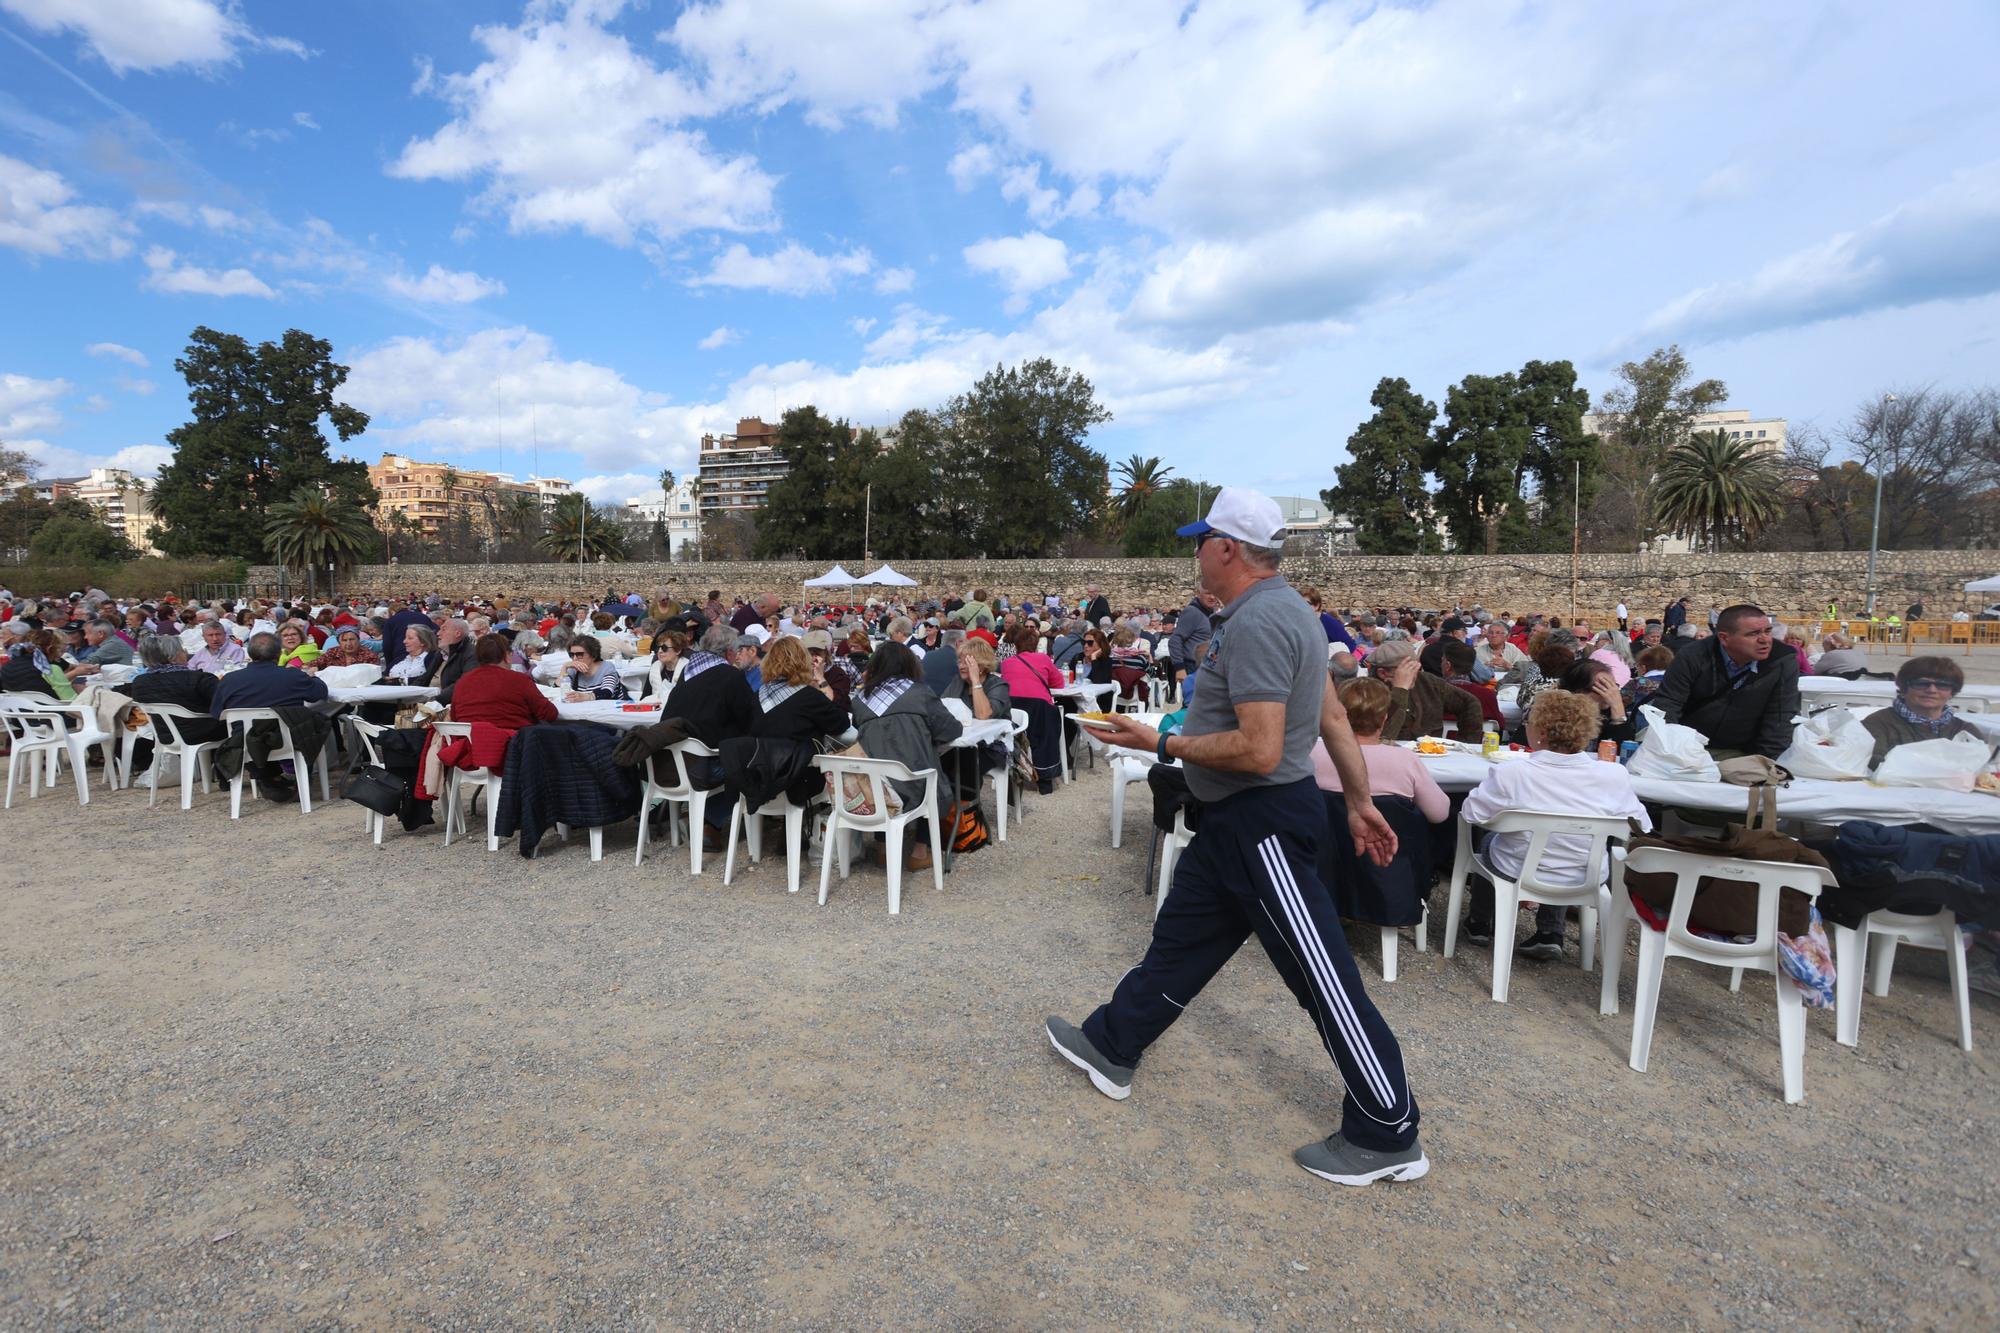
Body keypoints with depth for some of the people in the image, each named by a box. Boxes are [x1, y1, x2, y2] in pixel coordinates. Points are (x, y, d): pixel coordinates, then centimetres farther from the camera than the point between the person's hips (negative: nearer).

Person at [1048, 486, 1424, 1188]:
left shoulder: (1256, 622, -22)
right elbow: (1333, 717, 14)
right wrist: (1361, 802, 19)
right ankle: (1111, 1047, 35)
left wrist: (1162, 744, -17)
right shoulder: (1282, 608, 11)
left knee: (1323, 975, 2)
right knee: (1180, 939, 19)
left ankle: (1388, 1136, 18)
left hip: (1265, 823, -11)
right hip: (1237, 821, 11)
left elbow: (1260, 751, -28)